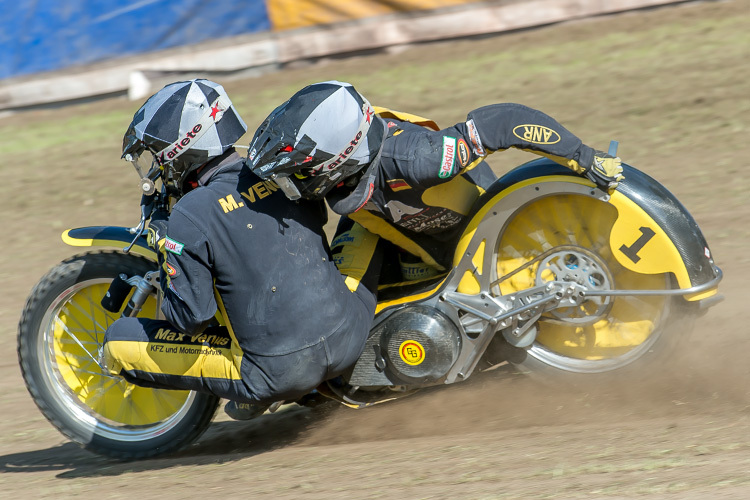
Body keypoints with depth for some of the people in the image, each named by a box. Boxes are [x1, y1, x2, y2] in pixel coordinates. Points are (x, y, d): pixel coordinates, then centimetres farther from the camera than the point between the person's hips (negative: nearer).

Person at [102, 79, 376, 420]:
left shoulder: (189, 218, -13)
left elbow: (190, 315, -9)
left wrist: (165, 247, 6)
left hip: (278, 373, -6)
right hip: (350, 342, 6)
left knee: (119, 342, 6)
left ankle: (250, 394, 6)